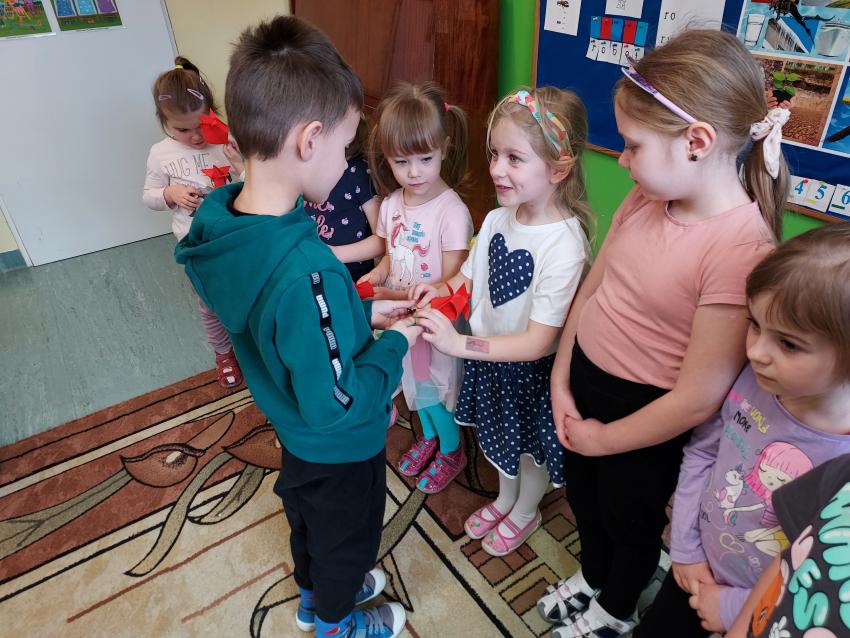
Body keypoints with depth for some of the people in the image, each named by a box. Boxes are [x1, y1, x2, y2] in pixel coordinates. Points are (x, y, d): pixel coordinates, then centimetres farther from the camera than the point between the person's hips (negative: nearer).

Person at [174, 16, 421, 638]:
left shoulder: (224, 223, -13)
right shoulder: (306, 272, -41)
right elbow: (337, 401, -32)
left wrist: (362, 312, -3)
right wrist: (397, 343, -19)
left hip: (293, 429, 7)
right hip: (340, 449, -7)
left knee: (309, 518, 32)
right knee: (345, 538, 23)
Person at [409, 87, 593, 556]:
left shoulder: (565, 246, -31)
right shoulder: (497, 219, -10)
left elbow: (539, 341, -30)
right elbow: (469, 278, 5)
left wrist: (459, 344, -34)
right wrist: (442, 290, -17)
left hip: (531, 371, -6)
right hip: (488, 358, 6)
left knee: (530, 448, 23)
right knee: (497, 438, 29)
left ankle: (525, 511, 54)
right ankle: (505, 498, 59)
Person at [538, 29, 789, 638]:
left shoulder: (742, 247, -29)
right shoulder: (645, 200, -8)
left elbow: (699, 397, -25)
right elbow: (591, 287, 0)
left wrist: (604, 437, -13)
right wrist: (561, 380, -2)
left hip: (644, 416, -6)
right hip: (583, 382, 6)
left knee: (630, 518, 23)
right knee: (583, 494, 29)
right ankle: (591, 575, 61)